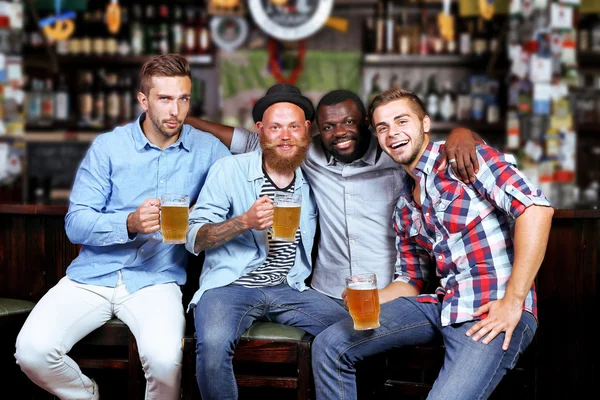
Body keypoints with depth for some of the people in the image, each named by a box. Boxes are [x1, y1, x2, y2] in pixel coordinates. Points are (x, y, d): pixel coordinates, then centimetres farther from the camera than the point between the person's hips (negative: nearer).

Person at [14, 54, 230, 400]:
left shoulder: (207, 149, 5)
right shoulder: (109, 147, 3)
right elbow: (75, 224, -2)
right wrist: (130, 224, -21)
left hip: (157, 280, -1)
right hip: (94, 276, 1)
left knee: (165, 359, -31)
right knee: (32, 349, -20)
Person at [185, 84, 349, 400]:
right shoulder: (229, 169, -2)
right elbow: (193, 239, -6)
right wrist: (246, 221, -23)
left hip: (289, 289, 4)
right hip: (230, 285, -4)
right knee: (213, 346, -33)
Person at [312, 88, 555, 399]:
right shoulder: (404, 207, 18)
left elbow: (535, 207, -17)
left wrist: (513, 302, -19)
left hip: (491, 311, -7)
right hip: (442, 304, 7)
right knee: (328, 346, -1)